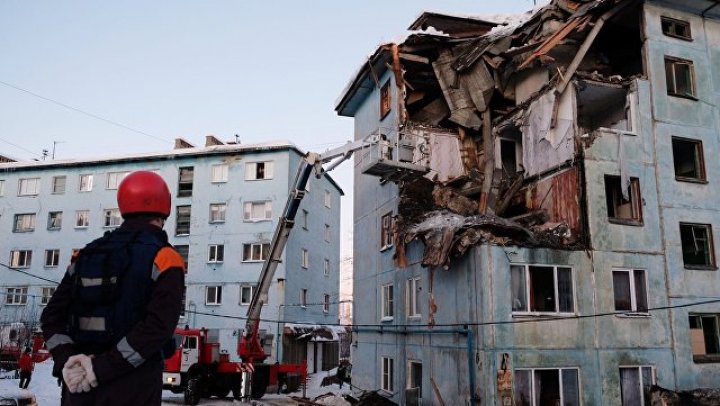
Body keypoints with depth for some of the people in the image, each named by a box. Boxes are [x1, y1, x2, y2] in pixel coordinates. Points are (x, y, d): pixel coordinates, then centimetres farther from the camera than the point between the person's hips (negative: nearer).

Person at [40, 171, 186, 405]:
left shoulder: (84, 255, 10)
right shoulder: (164, 259, -8)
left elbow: (52, 317, 6)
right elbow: (158, 326, -20)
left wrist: (66, 360, -5)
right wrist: (102, 368, -16)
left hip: (78, 386, 5)